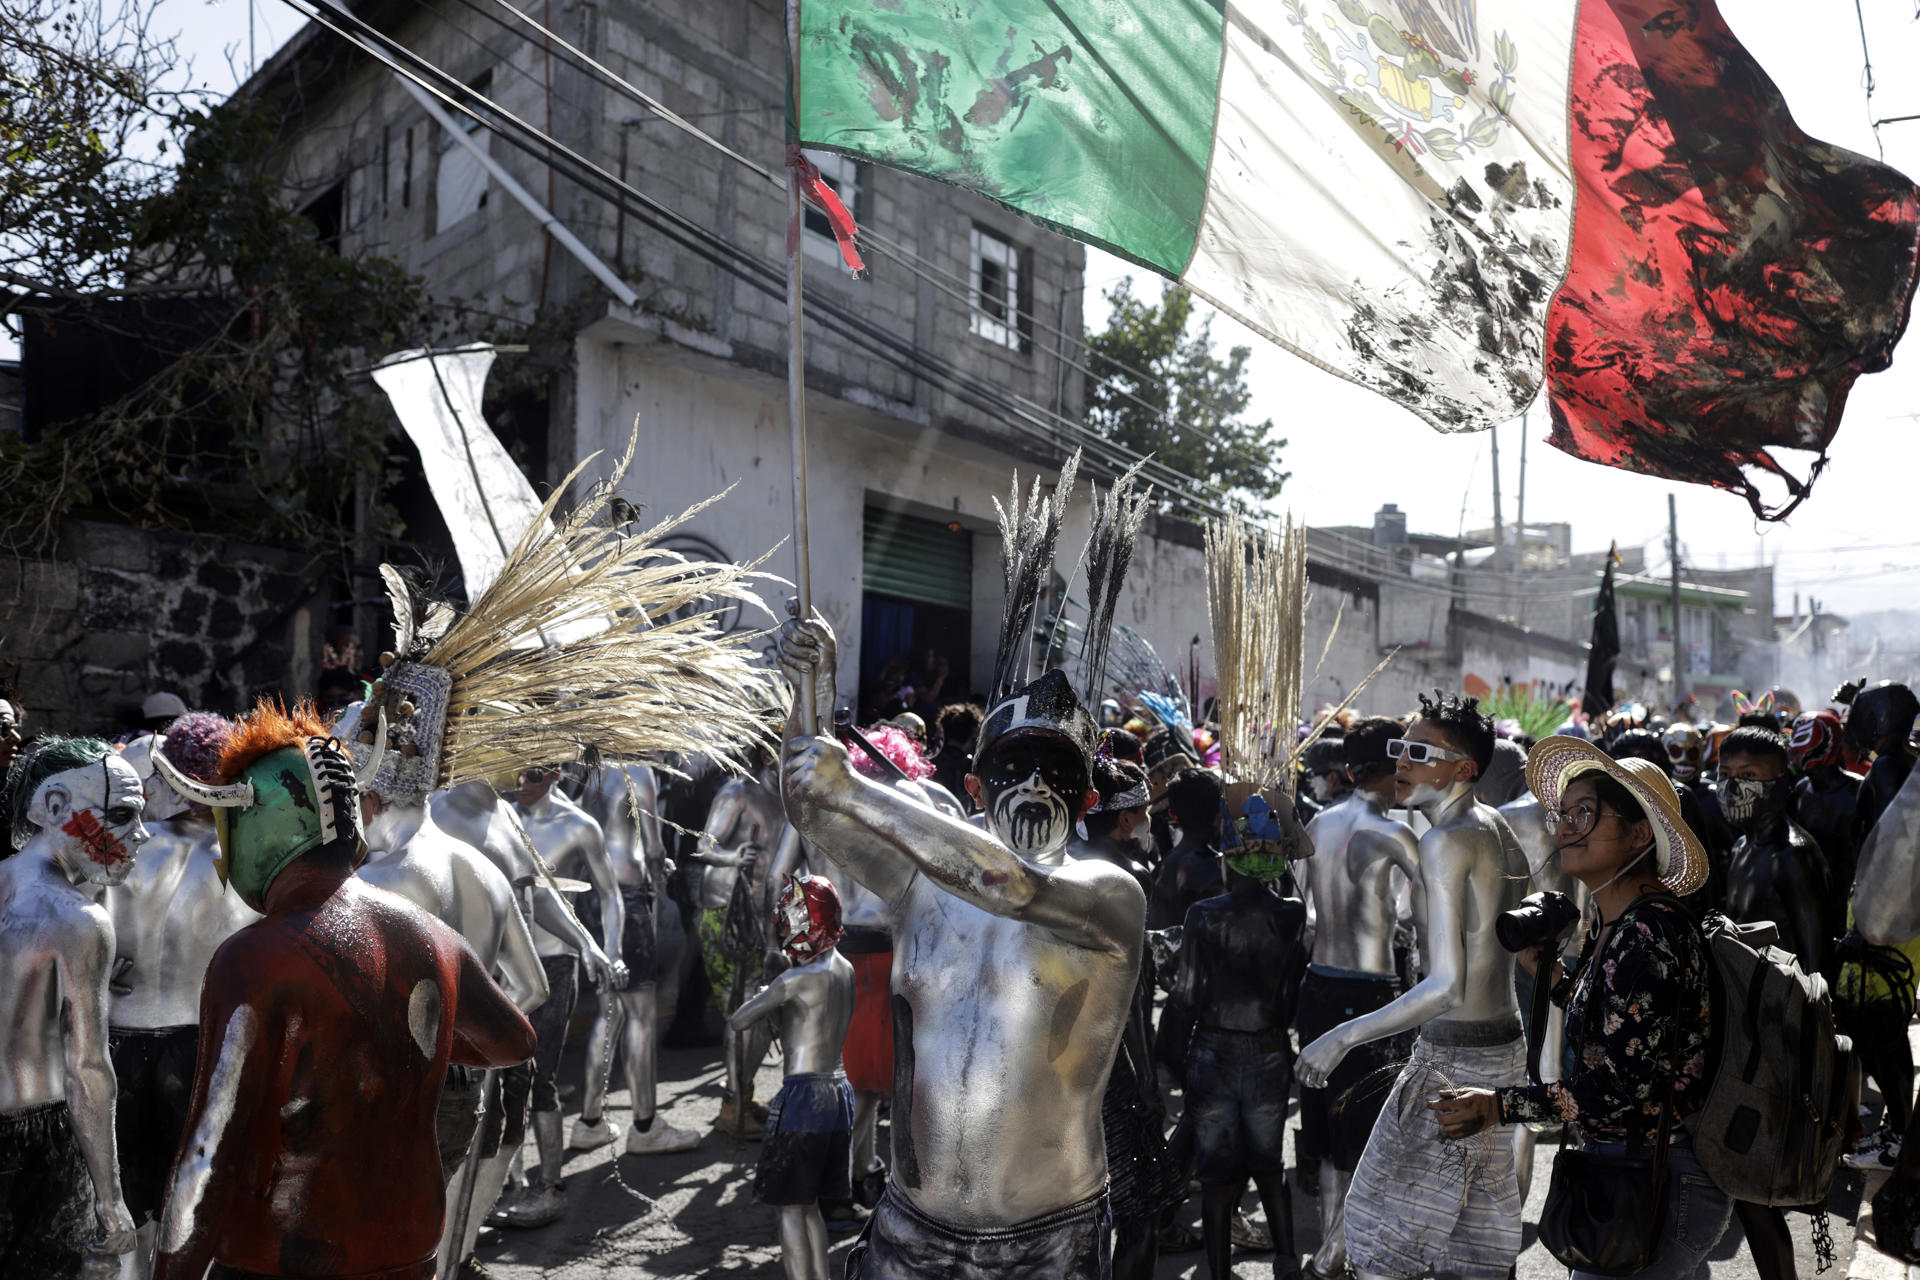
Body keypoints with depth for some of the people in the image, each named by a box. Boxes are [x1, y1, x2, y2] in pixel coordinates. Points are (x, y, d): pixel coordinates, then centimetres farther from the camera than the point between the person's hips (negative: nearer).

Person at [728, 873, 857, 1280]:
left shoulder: (798, 979, -16)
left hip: (804, 1095, -8)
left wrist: (761, 998, 8)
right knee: (809, 1205, 19)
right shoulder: (844, 968, 7)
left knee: (791, 1207, 2)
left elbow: (737, 1022, -11)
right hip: (839, 1090, 8)